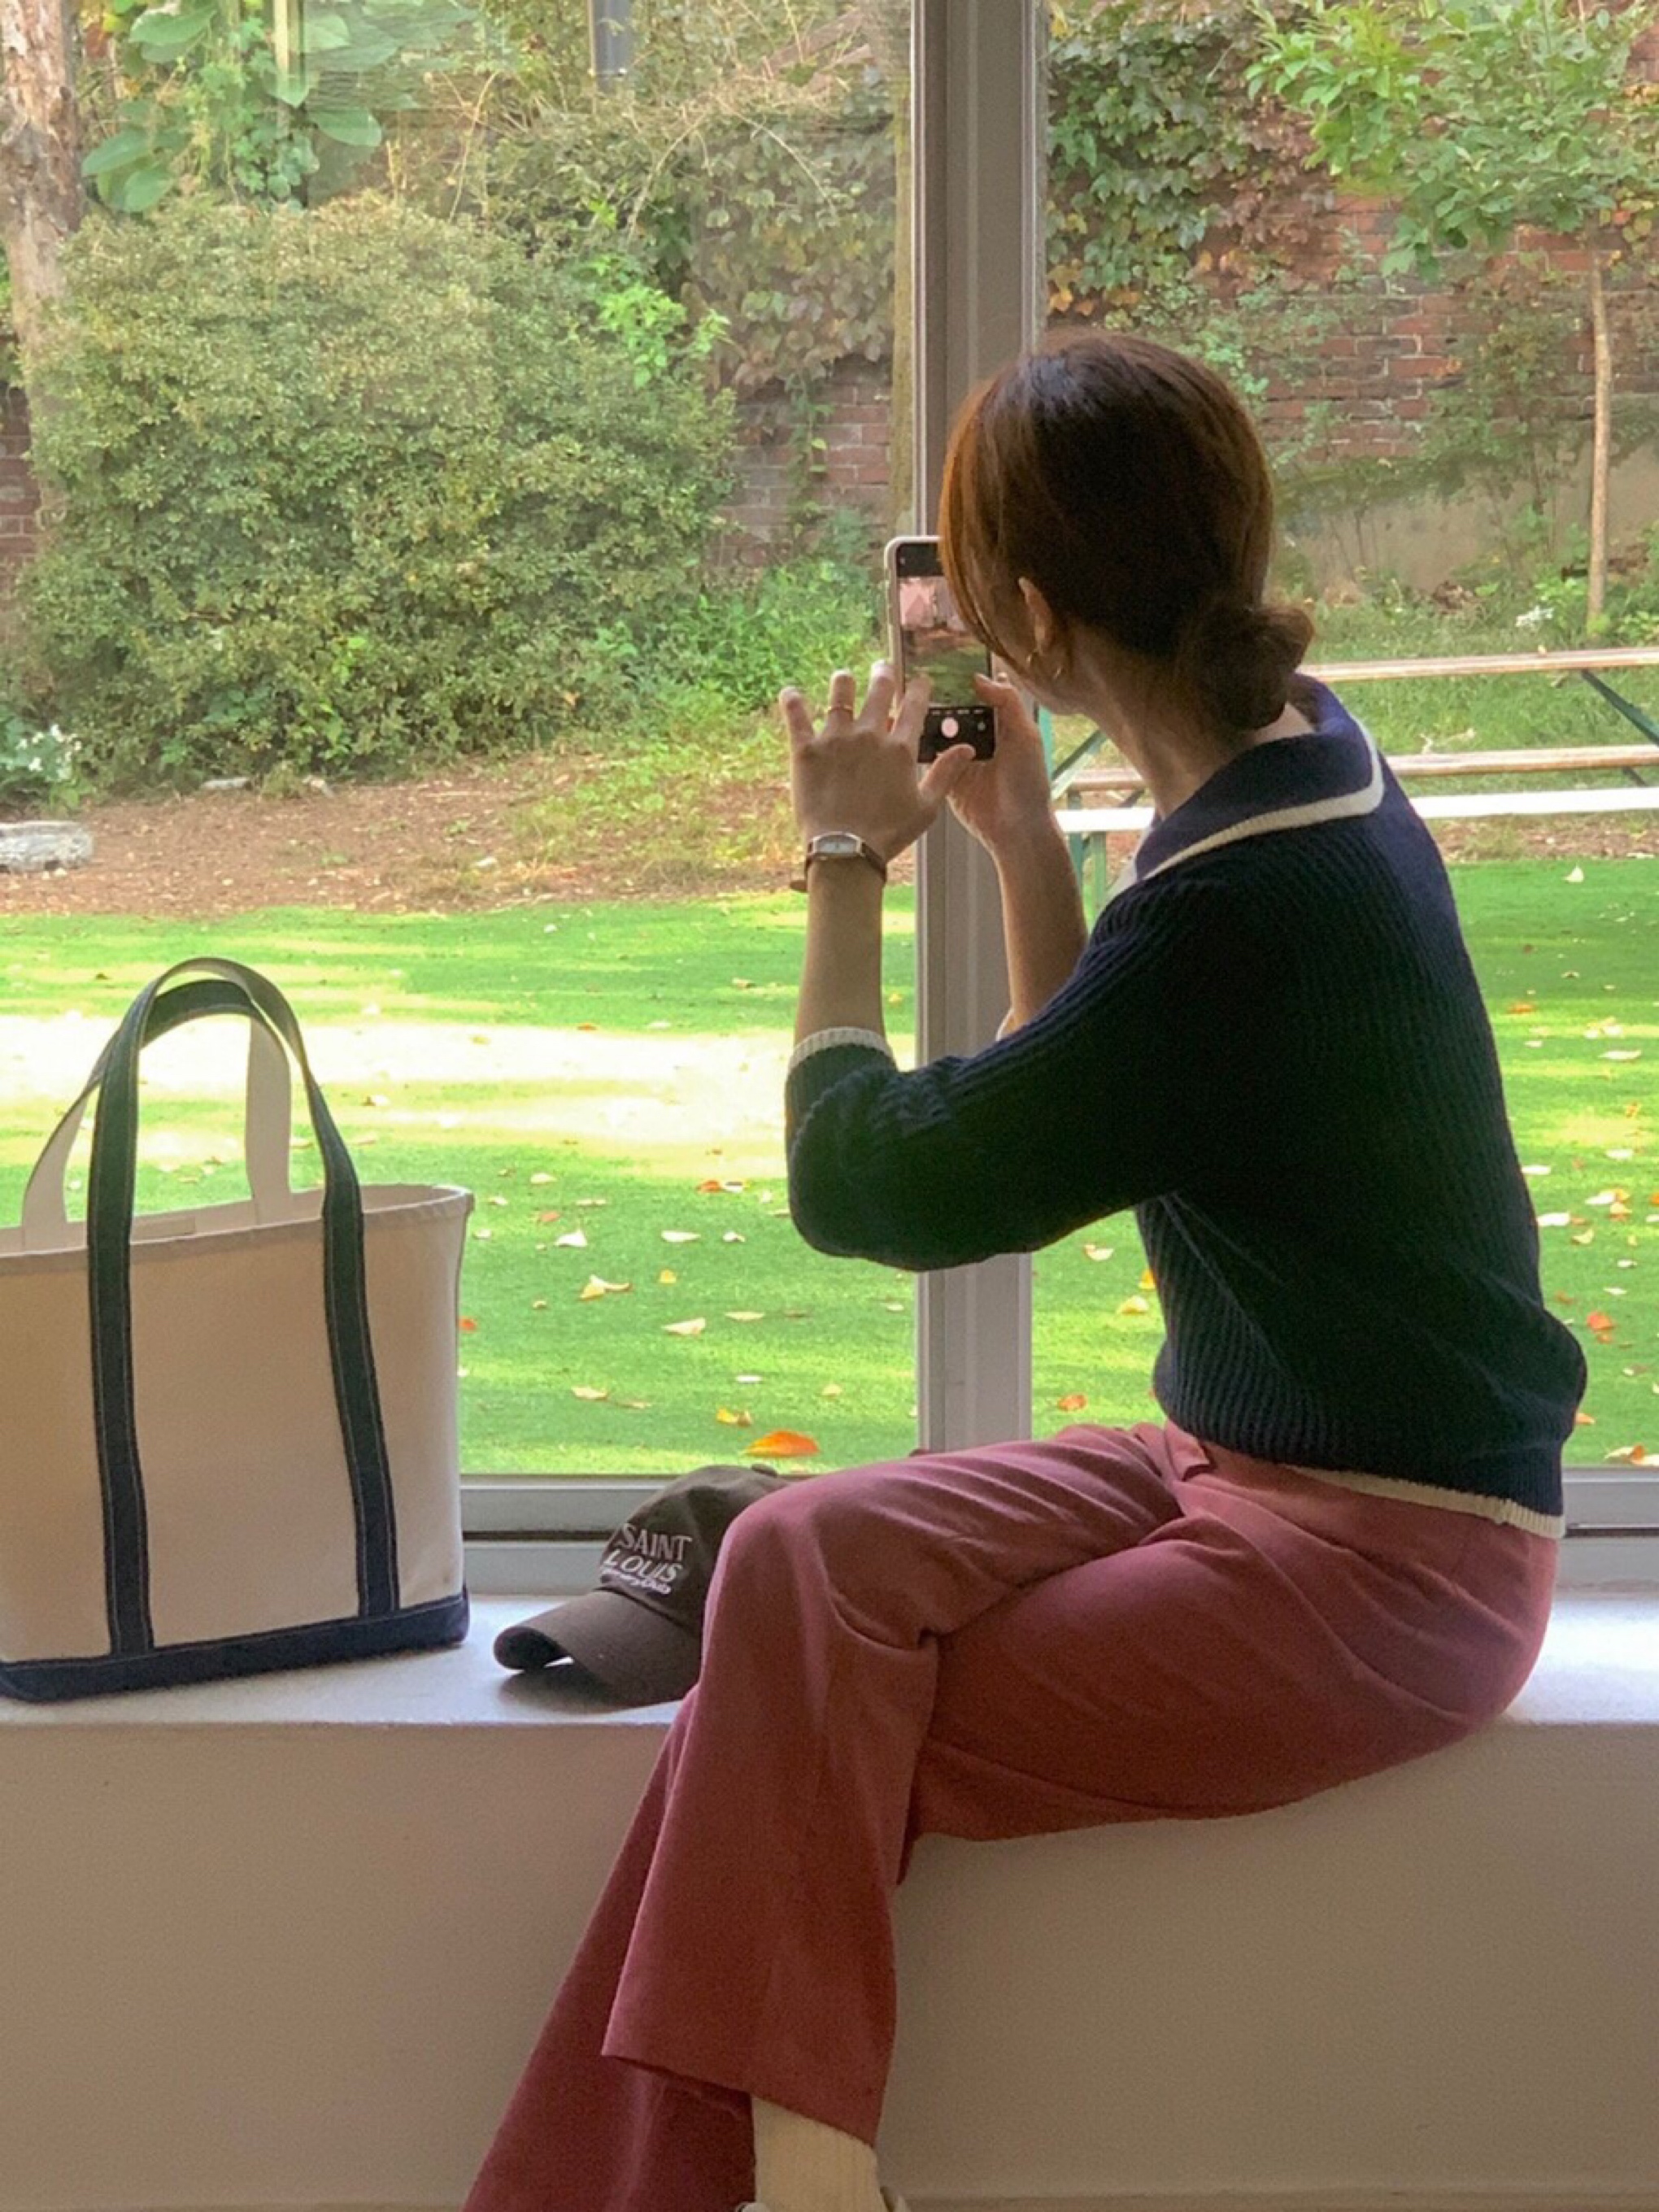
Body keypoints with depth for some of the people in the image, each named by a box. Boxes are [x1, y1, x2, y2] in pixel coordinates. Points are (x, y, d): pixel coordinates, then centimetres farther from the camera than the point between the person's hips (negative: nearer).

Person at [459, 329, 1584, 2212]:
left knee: (814, 1720, -15)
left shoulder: (1243, 909, -26)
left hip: (1386, 1568, -9)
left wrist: (850, 862, -4)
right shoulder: (1293, 763, 4)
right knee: (801, 1555, -10)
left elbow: (867, 1180, -18)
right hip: (1252, 1470, 9)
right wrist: (1017, 825, 7)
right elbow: (1076, 1110, 17)